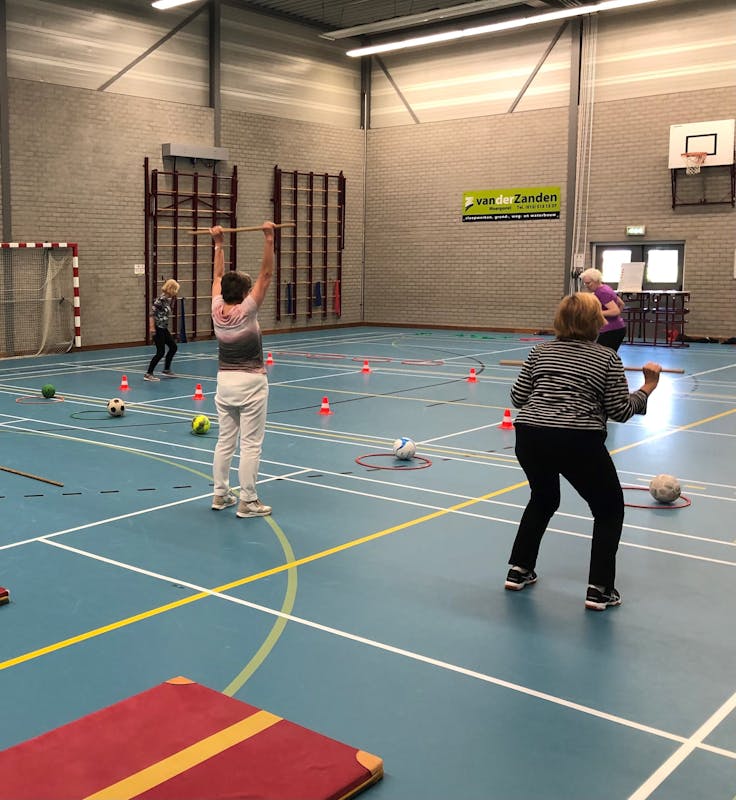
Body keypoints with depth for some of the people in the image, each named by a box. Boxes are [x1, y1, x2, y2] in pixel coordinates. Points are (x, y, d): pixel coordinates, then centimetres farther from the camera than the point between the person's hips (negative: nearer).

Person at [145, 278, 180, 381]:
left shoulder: (169, 299, 8)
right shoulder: (161, 299, -18)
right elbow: (152, 312, -21)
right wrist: (152, 327, -23)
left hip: (164, 328, 9)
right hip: (158, 328, -9)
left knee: (173, 347, 15)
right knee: (160, 352, -6)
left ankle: (166, 370, 28)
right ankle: (148, 374, 1)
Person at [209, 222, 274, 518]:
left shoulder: (217, 310, -2)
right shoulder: (246, 311, -16)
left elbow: (218, 276, 12)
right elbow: (266, 274, -18)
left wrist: (218, 244, 15)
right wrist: (269, 239, -19)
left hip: (224, 381, 6)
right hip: (251, 382, -6)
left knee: (225, 440, 13)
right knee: (251, 444, -1)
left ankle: (221, 494, 20)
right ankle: (247, 502, 2)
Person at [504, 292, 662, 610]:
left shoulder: (541, 351, 13)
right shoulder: (607, 357, 4)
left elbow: (518, 397, 13)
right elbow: (620, 411, 2)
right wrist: (646, 390, 16)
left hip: (529, 437, 4)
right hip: (578, 443, -4)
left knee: (543, 500, 31)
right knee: (609, 510, 17)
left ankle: (519, 570, 30)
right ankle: (599, 590, 12)